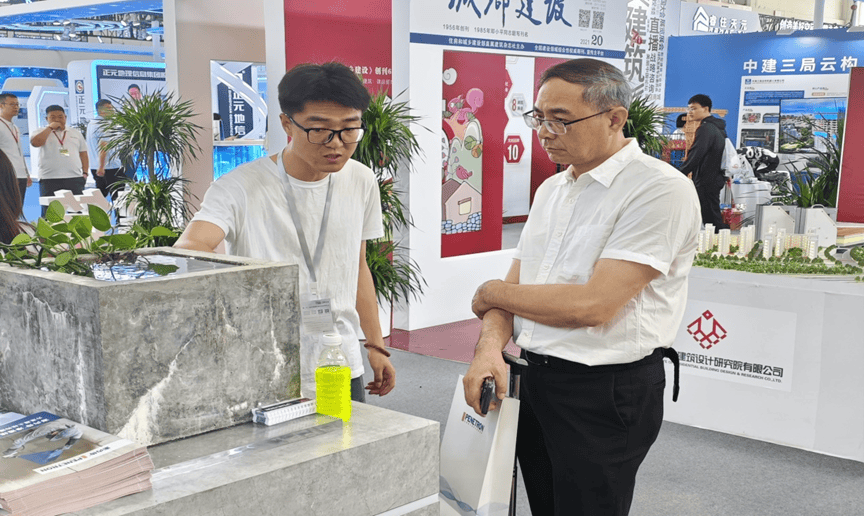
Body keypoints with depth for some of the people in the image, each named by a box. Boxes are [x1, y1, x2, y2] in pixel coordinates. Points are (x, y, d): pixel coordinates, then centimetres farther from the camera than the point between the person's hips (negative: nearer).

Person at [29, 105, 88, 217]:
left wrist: (85, 173, 6)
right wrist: (50, 127, -6)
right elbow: (35, 142, -14)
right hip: (49, 179, -2)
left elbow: (83, 154, 18)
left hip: (74, 179, 2)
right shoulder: (42, 132, 9)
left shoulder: (76, 133, 18)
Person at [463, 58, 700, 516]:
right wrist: (490, 344, -13)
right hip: (533, 380, 8)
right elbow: (515, 282, 10)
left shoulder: (660, 189, -17)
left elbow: (593, 305, -23)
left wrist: (490, 293, -8)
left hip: (605, 394, -7)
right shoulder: (551, 190, 11)